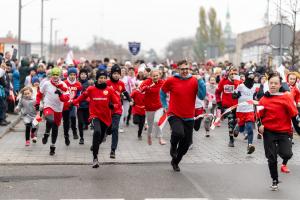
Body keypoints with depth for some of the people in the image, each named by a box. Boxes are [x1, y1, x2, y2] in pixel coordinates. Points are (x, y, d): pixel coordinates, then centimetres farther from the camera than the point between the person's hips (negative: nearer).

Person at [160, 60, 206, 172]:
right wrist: (165, 105, 8)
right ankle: (173, 147, 4)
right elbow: (162, 92, 12)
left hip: (189, 117, 3)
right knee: (178, 133, -31)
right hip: (174, 115, -3)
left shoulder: (194, 81, -1)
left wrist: (200, 81, -17)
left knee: (187, 142, 8)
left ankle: (175, 162, 34)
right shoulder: (171, 81, -4)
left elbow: (202, 96, -10)